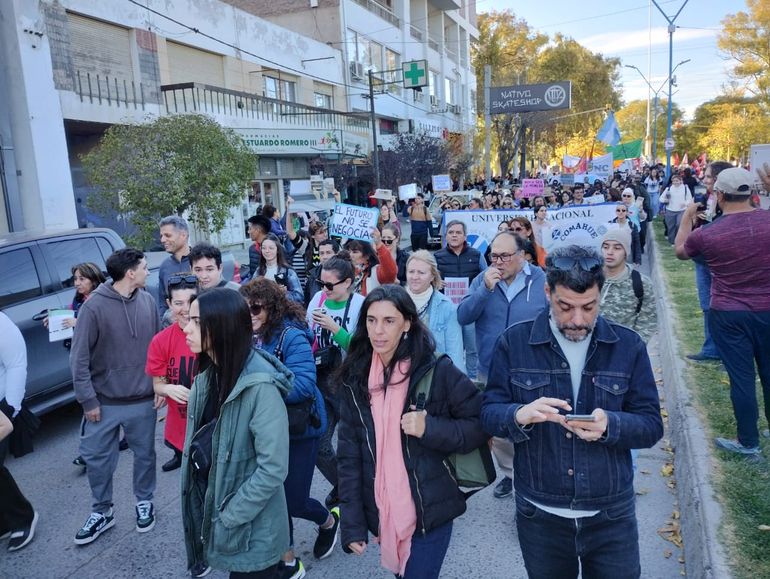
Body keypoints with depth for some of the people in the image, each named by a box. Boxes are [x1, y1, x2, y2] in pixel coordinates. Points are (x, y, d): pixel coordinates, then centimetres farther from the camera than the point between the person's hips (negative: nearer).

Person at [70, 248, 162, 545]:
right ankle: (101, 512, 31)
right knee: (97, 458, 10)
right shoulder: (94, 306, -14)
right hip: (104, 402, -2)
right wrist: (87, 399, -11)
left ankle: (144, 502, 37)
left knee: (144, 454, 15)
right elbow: (79, 356, -10)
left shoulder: (148, 302, -2)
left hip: (143, 400, 2)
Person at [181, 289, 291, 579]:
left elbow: (273, 468, -23)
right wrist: (209, 510, 4)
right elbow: (198, 442, 8)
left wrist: (228, 518, -16)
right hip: (210, 505, 7)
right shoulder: (207, 375, -1)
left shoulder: (260, 385, -24)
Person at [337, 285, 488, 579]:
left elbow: (481, 425, -8)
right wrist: (352, 523, -4)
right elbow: (349, 454, 0)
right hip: (381, 513, 4)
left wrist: (430, 429, -23)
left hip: (429, 512, -4)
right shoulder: (356, 377, -2)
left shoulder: (437, 370, -12)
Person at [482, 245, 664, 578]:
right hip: (539, 515, 0)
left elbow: (651, 424, -4)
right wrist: (520, 414, -29)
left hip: (611, 515, 0)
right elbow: (489, 413, -6)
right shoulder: (514, 342, -7)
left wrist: (610, 425, -26)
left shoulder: (628, 346, -5)